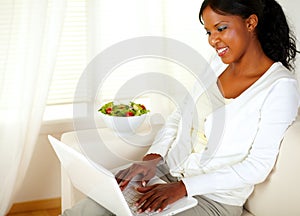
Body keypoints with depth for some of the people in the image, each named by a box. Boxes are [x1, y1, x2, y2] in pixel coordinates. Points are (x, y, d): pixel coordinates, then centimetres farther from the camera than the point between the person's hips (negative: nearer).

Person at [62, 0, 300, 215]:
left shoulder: (281, 86, -13)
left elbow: (258, 167, -16)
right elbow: (178, 118, 10)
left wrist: (184, 187, -22)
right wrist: (153, 158, -9)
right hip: (166, 171, 5)